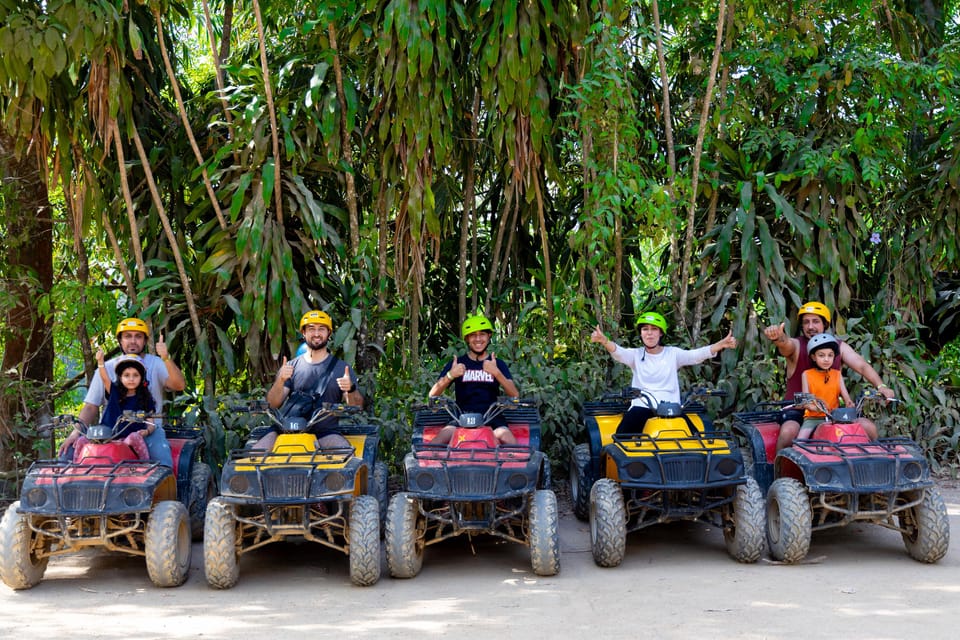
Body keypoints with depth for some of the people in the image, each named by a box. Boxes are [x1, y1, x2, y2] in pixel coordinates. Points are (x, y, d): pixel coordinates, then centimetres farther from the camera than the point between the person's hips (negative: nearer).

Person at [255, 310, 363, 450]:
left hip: (324, 432, -1)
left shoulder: (341, 367, 12)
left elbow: (357, 407, 5)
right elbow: (273, 404, 3)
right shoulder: (291, 366, 14)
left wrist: (351, 389, -17)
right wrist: (280, 381, -16)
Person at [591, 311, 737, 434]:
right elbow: (618, 351, -12)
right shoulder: (636, 355, 8)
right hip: (642, 405, 0)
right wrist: (603, 340, -35)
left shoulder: (673, 354, 9)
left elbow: (698, 354, -5)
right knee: (624, 433, -28)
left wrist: (722, 345, -23)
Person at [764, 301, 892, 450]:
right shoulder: (796, 346, -5)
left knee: (868, 427, -14)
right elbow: (785, 344, -29)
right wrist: (777, 337, -55)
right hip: (798, 409, -3)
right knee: (789, 431, -34)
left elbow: (862, 366, -4)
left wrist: (881, 386, -23)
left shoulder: (839, 347, 7)